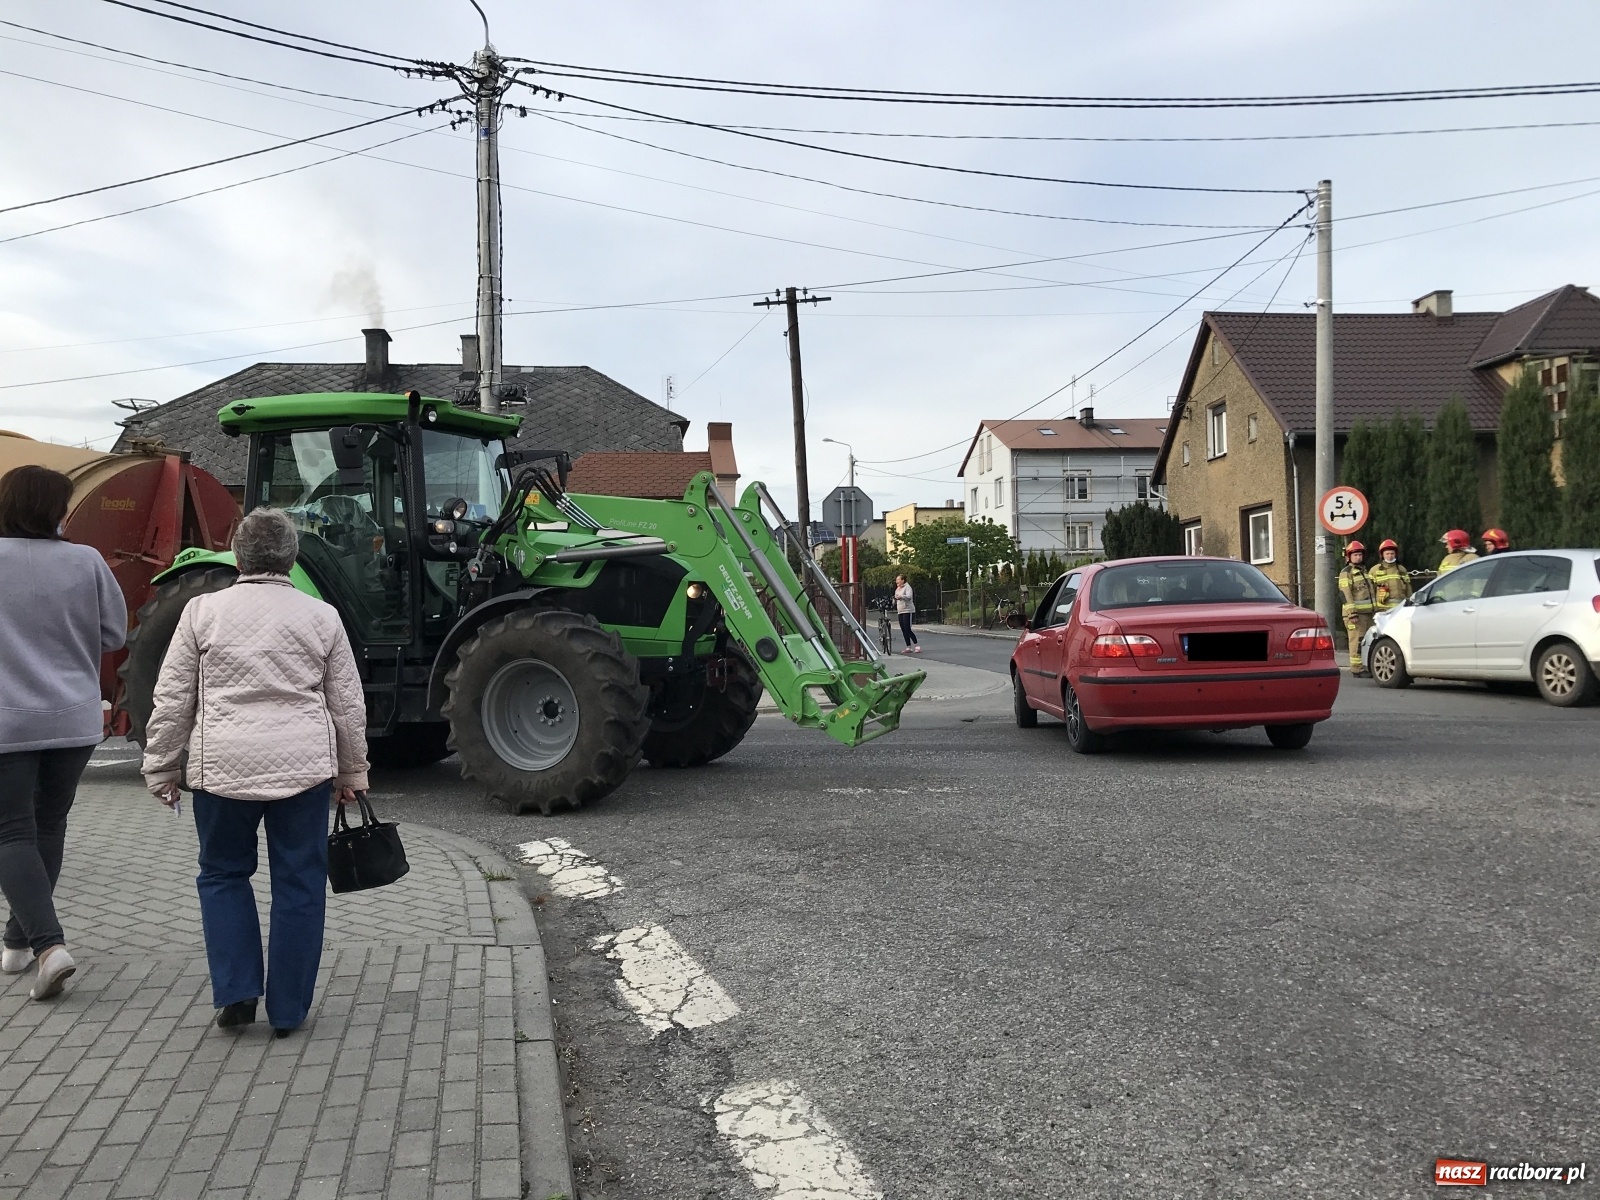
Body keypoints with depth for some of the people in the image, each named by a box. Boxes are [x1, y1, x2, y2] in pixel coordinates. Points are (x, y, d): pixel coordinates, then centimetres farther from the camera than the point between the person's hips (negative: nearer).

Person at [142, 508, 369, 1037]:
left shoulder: (203, 610, 1)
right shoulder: (322, 616, 3)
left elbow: (172, 700, 3)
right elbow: (348, 704, 6)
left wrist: (160, 768, 13)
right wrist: (351, 771, 16)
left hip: (224, 766, 0)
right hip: (303, 766, 0)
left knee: (223, 874, 20)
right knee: (298, 883, 10)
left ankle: (236, 992, 14)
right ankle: (288, 1008, 16)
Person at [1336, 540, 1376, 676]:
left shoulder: (1364, 571, 21)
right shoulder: (1346, 573, -6)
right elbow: (1345, 594, -14)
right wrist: (1352, 613, -21)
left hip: (1368, 612, 8)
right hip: (1355, 613, -8)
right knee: (1357, 641, -10)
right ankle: (1357, 669, -9)